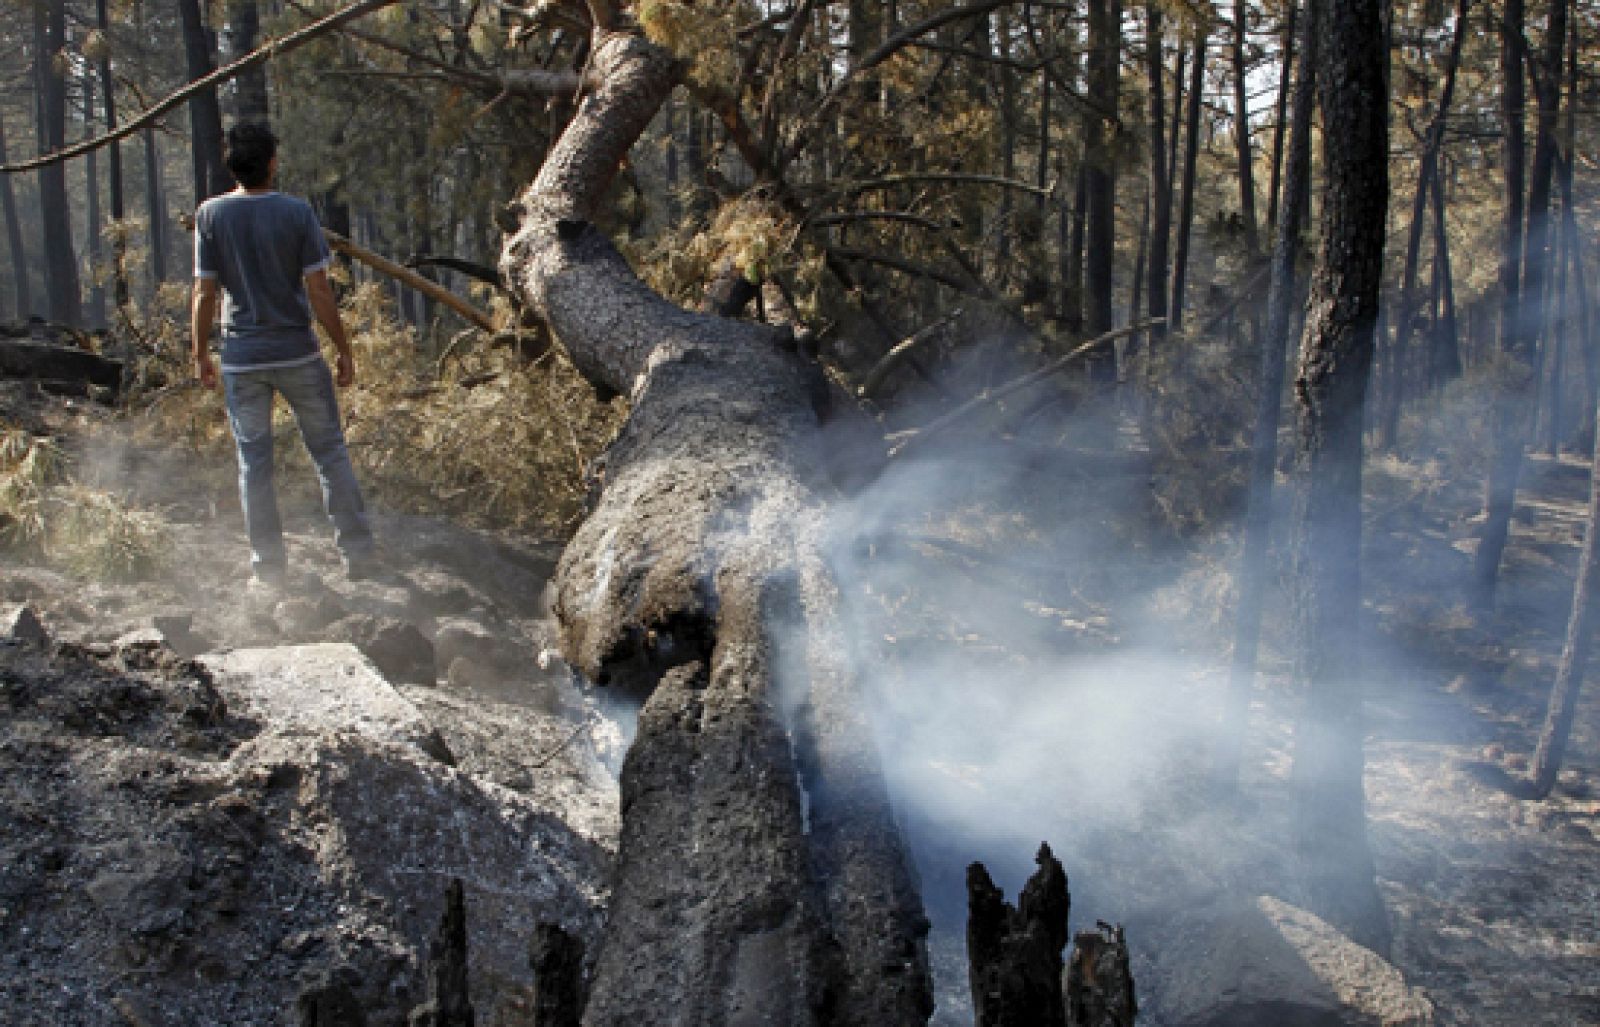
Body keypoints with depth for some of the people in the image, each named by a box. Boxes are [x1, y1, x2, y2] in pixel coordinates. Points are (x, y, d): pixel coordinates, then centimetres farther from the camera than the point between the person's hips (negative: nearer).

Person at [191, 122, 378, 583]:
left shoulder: (211, 215, -2)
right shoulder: (297, 211, -7)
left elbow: (204, 293, -2)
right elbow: (318, 290, -8)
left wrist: (200, 353, 9)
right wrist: (343, 348, 1)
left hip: (241, 358, 1)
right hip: (298, 353, -1)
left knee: (253, 460, 9)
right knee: (330, 452, 8)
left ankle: (268, 563, 13)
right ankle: (359, 553, 9)